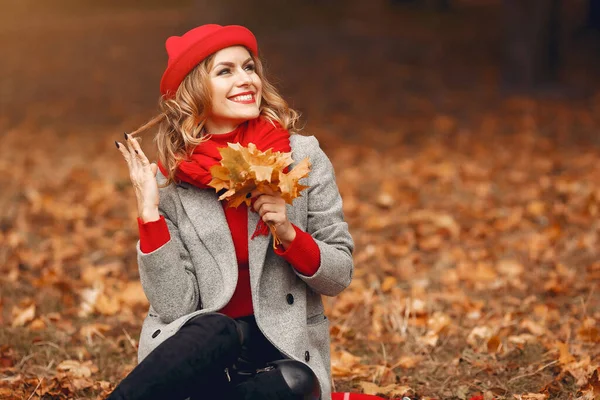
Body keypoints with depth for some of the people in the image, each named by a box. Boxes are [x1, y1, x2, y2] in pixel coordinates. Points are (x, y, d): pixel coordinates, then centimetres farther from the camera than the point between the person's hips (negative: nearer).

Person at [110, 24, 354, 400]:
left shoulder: (302, 157, -3)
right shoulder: (169, 180, -4)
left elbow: (339, 275, 1)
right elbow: (174, 307, -11)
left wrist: (288, 233, -17)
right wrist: (149, 212, -17)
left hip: (284, 353, 1)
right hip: (196, 350, -1)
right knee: (215, 332, -36)